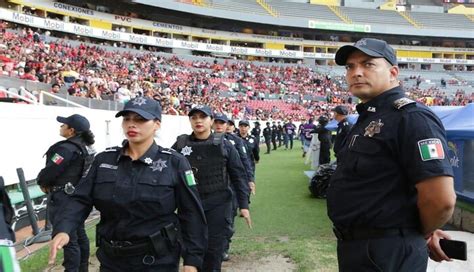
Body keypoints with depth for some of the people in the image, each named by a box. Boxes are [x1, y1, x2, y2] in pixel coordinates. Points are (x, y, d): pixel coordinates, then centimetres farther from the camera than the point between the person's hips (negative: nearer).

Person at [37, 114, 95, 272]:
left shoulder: (67, 149, -22)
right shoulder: (87, 147, 6)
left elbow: (49, 172, -19)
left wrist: (42, 182, 2)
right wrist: (50, 184, 7)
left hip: (63, 200, -9)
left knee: (68, 240, -2)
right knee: (80, 235, 19)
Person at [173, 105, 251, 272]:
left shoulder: (223, 144, -2)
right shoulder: (180, 144, 0)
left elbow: (238, 176, 0)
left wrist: (243, 205, -4)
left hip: (218, 205, -1)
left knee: (214, 249, 4)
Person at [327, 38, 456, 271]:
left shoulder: (410, 117, -19)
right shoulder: (368, 119, 13)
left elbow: (441, 199, -26)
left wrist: (423, 234, -7)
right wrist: (421, 231, 14)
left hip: (387, 253, -9)